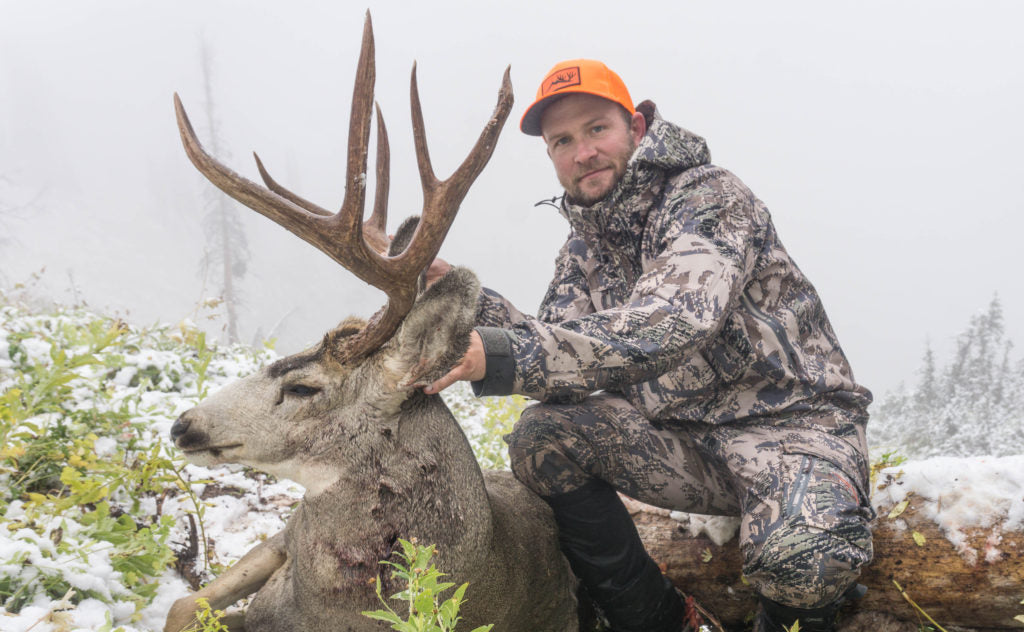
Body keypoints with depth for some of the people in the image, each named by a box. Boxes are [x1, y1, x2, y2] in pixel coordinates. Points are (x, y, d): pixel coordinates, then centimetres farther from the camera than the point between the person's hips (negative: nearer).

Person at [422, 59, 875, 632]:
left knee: (797, 560, -36)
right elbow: (559, 348, -2)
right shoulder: (585, 249, 11)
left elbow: (664, 328, -32)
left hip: (793, 420, -6)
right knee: (544, 437, -16)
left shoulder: (710, 198, -14)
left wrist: (503, 356, -42)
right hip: (687, 438, 6)